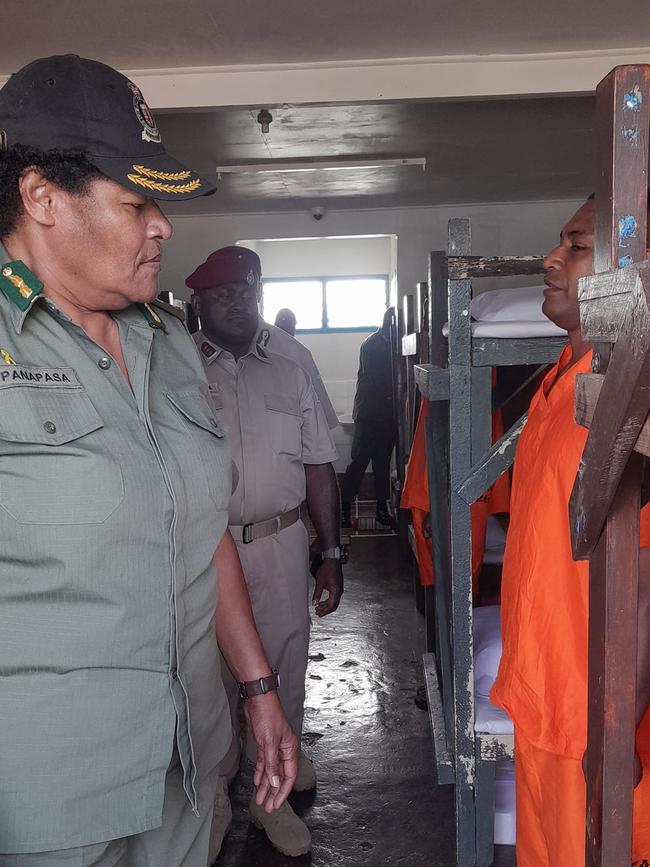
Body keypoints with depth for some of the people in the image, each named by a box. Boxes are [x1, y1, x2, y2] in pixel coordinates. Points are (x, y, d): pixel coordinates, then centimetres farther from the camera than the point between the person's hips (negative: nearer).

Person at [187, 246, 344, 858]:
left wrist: (331, 555, 6)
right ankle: (213, 797, 31)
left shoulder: (289, 374, 8)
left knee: (281, 670, 11)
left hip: (281, 543, 2)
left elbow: (318, 468, 9)